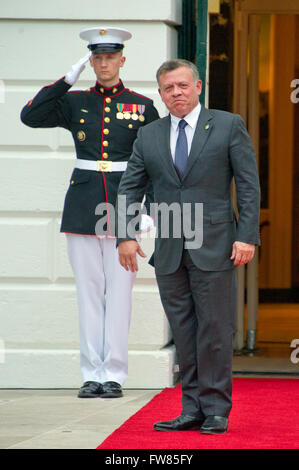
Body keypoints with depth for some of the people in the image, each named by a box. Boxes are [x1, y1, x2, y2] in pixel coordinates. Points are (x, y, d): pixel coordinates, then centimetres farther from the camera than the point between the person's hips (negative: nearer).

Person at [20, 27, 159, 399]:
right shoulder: (75, 103, 8)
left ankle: (114, 375, 4)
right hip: (83, 206, 1)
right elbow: (30, 116, -4)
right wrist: (68, 79, -6)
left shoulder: (142, 106, 5)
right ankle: (92, 375, 7)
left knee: (119, 291, -2)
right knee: (89, 291, 3)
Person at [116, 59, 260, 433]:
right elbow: (130, 188, 13)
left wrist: (247, 235, -9)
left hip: (213, 248, -3)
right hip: (169, 252, 3)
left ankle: (216, 412, 4)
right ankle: (192, 410, 11)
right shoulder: (148, 136, 11)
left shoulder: (228, 126, 2)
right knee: (183, 333, 5)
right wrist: (124, 235, 0)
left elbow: (248, 184, -1)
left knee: (214, 332, -2)